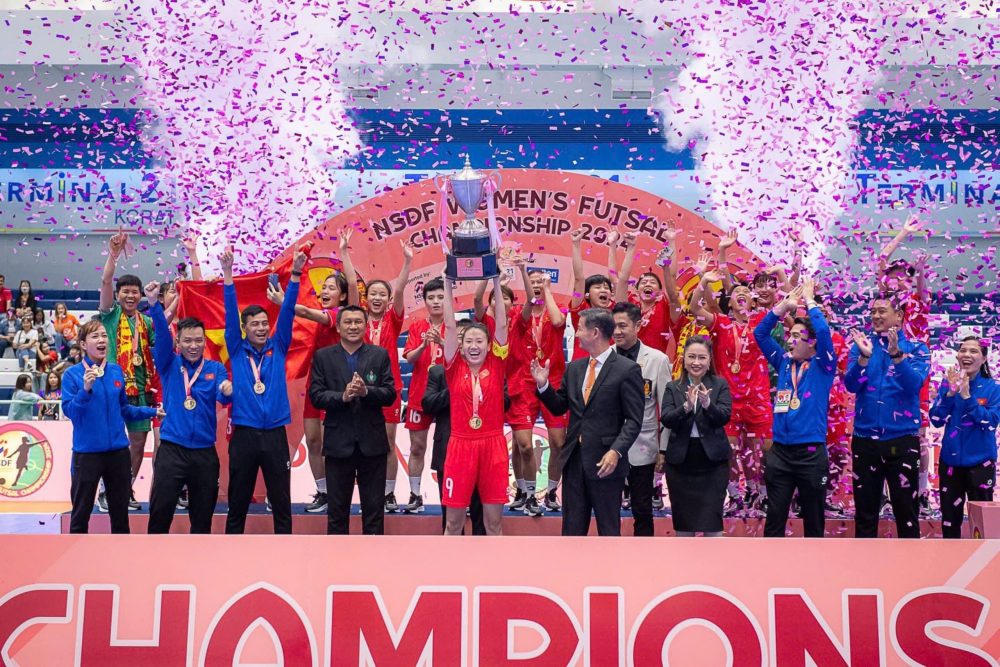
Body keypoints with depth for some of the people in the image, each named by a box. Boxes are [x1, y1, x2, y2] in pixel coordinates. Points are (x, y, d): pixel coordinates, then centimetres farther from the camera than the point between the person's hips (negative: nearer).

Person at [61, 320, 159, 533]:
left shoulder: (116, 371, 5)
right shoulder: (72, 374, -6)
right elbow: (69, 410, -15)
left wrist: (152, 411, 9)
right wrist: (86, 389, -28)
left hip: (118, 450, 4)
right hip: (87, 451, -4)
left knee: (120, 510, 14)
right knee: (81, 512, 5)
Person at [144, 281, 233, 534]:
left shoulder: (215, 369, 4)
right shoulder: (169, 364, 3)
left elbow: (223, 396, -13)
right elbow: (162, 334, -13)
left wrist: (227, 390, -38)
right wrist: (154, 304, -29)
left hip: (205, 453, 1)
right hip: (171, 450, -1)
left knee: (203, 516, 10)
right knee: (160, 513, -3)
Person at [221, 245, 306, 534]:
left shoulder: (278, 348, 7)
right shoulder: (237, 350, 5)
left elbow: (287, 311, -1)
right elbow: (231, 313, -4)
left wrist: (295, 273, -10)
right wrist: (227, 273, -14)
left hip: (275, 434, 1)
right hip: (244, 434, -1)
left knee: (282, 504, 7)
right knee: (237, 504, 7)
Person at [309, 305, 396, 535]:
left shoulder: (380, 355, 4)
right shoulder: (323, 356, 3)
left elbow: (390, 394, -2)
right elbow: (315, 395, -4)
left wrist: (366, 391, -20)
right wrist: (343, 396, -20)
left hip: (372, 443, 0)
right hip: (338, 442, 0)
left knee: (374, 507, 7)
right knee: (337, 507, 9)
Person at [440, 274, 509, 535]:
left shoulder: (496, 366, 2)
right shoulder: (455, 368, 1)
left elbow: (501, 325, -3)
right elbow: (450, 326, -3)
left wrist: (496, 283, -6)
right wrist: (448, 285, -6)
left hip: (493, 445, 0)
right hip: (461, 445, 0)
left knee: (493, 520, 8)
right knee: (453, 521, 6)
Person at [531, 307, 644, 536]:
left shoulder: (627, 369, -8)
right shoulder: (574, 368, 11)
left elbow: (634, 420, -10)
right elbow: (559, 407, 16)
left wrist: (616, 451, -21)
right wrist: (543, 385, 0)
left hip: (605, 461, -5)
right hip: (574, 459, 6)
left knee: (609, 528, 6)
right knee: (572, 528, 11)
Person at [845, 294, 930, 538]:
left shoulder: (916, 349, 2)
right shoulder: (861, 346, 6)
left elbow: (914, 383, -16)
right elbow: (851, 385, -7)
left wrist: (896, 354, -31)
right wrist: (864, 356, -23)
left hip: (902, 440, -2)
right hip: (865, 439, 2)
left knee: (905, 511, 3)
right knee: (864, 512, 9)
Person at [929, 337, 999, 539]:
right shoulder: (948, 383, 1)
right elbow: (936, 420, -6)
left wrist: (967, 396, -22)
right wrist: (951, 393, -19)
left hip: (980, 463, -2)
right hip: (950, 461, 2)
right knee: (950, 518, 11)